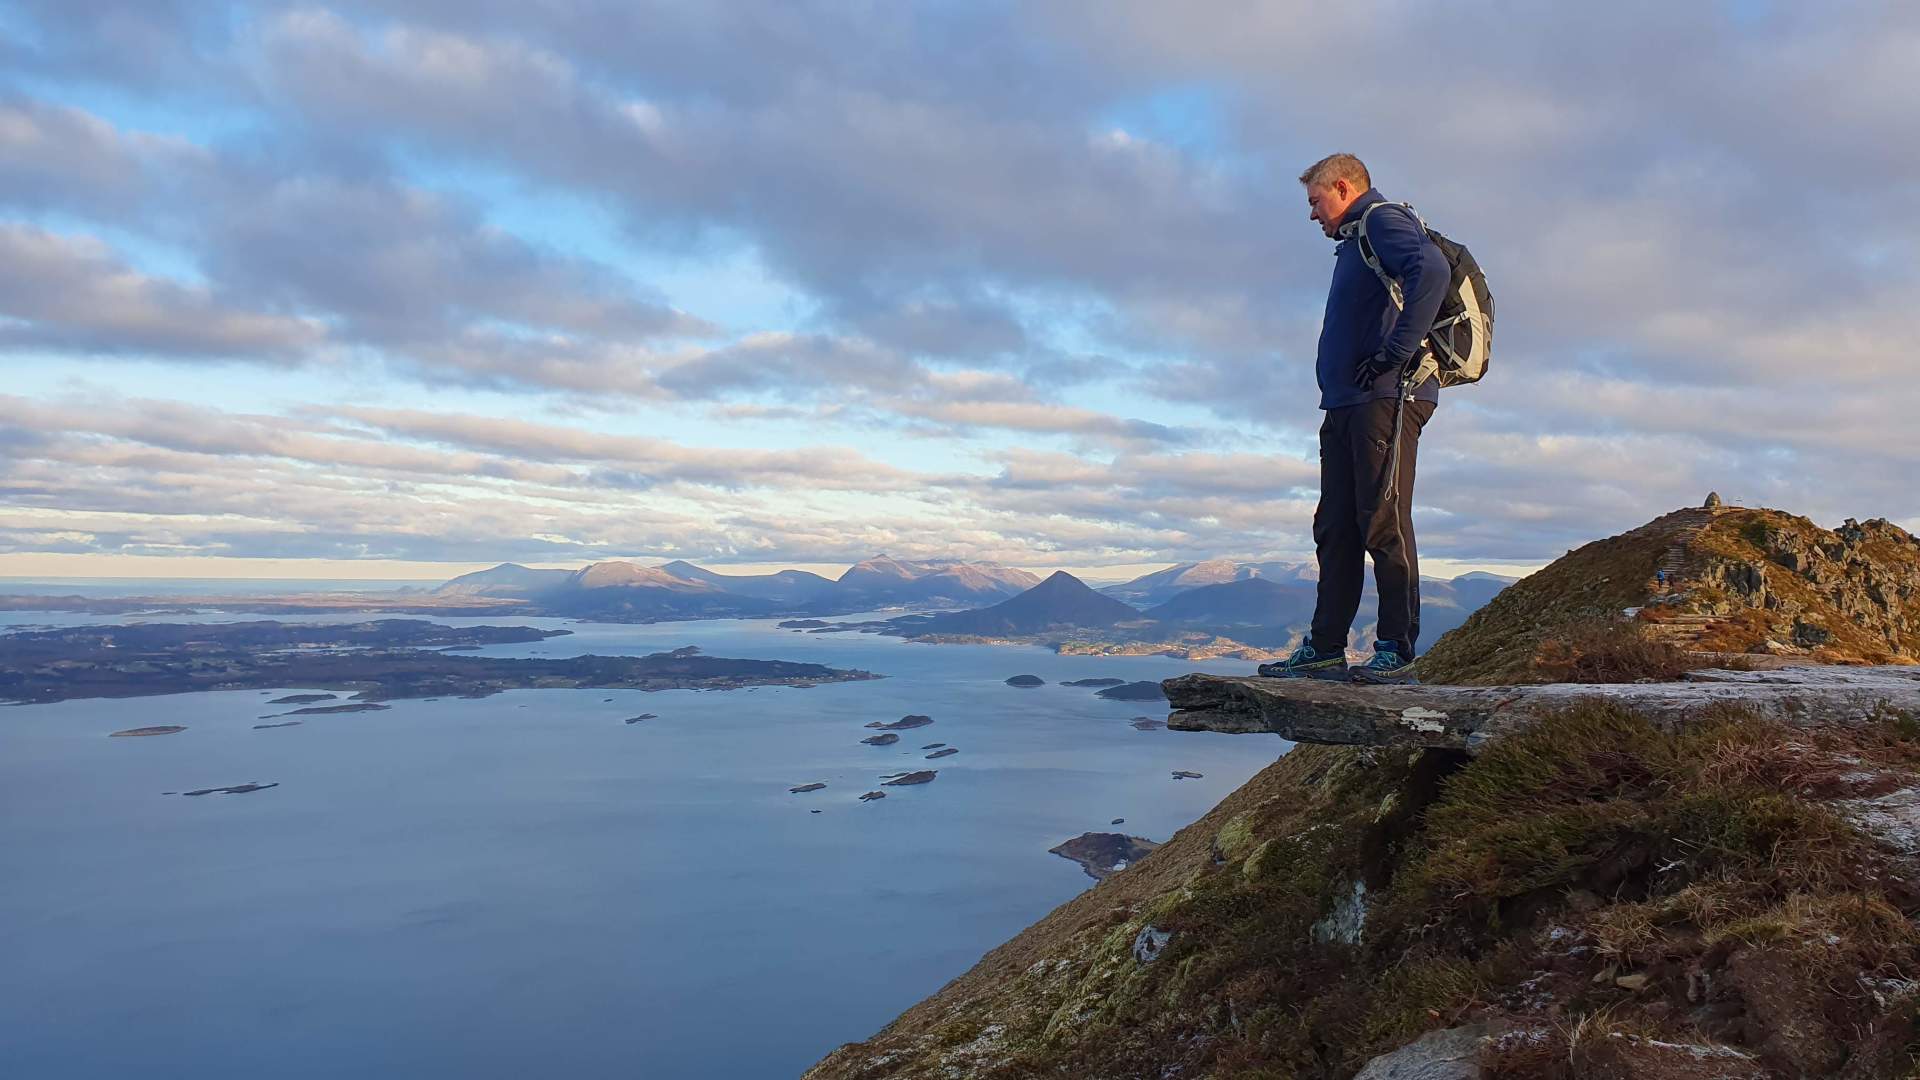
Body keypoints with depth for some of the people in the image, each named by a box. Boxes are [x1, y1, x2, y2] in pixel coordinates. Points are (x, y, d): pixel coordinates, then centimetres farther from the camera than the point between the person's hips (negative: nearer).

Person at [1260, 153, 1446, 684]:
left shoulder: (1384, 220, -3)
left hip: (1385, 400, -10)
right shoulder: (1355, 242, 27)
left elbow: (1432, 271, -22)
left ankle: (1397, 651, -4)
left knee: (1383, 524, -9)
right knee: (1335, 528, 7)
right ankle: (1324, 650, 10)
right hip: (1346, 404, 10)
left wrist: (1396, 353, -22)